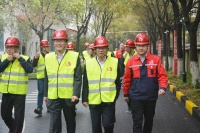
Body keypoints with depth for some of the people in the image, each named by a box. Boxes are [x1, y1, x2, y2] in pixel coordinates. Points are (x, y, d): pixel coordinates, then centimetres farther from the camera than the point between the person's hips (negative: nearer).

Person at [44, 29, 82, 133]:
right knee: (54, 124, 0)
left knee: (70, 121, 15)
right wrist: (45, 94, 11)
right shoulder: (48, 57, 6)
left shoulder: (74, 56, -4)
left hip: (69, 96, -2)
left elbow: (78, 77, -7)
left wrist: (76, 94, -16)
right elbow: (46, 78, 11)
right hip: (53, 97, 2)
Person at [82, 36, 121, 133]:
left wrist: (115, 96, 0)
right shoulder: (89, 63, 2)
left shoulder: (114, 62, -1)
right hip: (93, 100, 2)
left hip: (109, 100, -1)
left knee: (108, 124, -4)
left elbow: (117, 81, 4)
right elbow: (85, 83, 3)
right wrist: (84, 99, 1)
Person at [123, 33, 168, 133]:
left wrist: (162, 87, -22)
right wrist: (126, 94, 10)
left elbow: (162, 75, -6)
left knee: (149, 120, 18)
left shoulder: (156, 59, -4)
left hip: (151, 97, 1)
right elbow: (127, 79, 5)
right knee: (137, 122, 0)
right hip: (136, 97, -1)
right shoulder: (131, 61, -2)